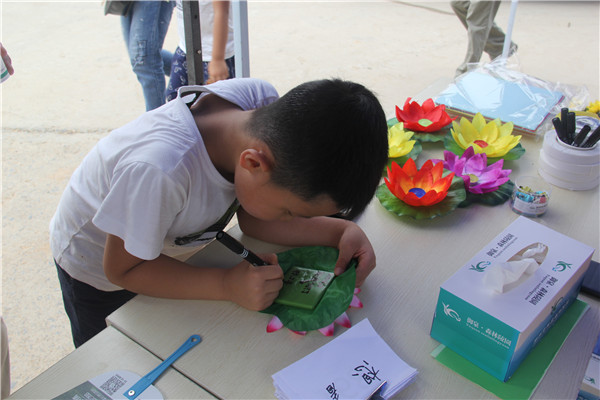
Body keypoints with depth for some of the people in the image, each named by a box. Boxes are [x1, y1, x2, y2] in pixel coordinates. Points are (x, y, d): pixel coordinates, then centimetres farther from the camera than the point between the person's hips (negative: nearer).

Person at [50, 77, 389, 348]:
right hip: (99, 268, -4)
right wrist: (227, 285, -39)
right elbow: (122, 269, -30)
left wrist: (341, 230, -30)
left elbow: (251, 217, -17)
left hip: (169, 248, 5)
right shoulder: (159, 171, -48)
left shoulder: (265, 104, -30)